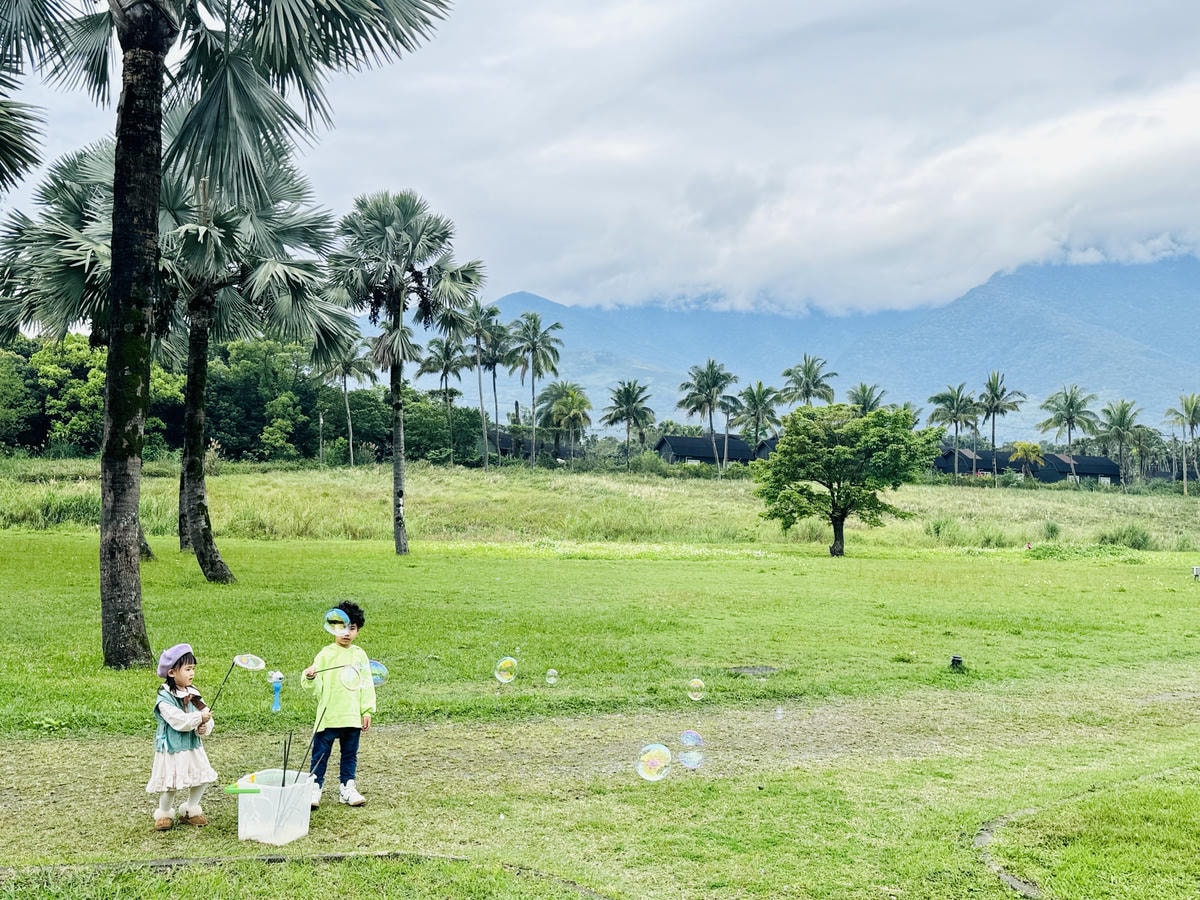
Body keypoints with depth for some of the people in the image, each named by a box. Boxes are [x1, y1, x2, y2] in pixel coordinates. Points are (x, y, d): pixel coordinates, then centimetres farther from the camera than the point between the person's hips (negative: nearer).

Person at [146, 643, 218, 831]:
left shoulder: (193, 694, 4)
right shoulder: (165, 697, -17)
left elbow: (206, 715, 1)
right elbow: (178, 720, -26)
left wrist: (204, 727, -19)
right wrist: (199, 718, -25)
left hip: (193, 745, 6)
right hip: (172, 748, -6)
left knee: (202, 779, 6)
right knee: (170, 784, -1)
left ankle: (190, 811, 26)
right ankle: (164, 814, 23)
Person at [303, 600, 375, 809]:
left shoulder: (360, 655, 6)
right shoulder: (326, 654, -4)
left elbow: (367, 685, 9)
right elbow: (317, 685, -10)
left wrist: (367, 711, 6)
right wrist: (310, 678, -32)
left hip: (352, 716, 3)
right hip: (328, 716, -3)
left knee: (350, 754, 13)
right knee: (321, 753, 2)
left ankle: (348, 788, 24)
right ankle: (315, 787, 11)